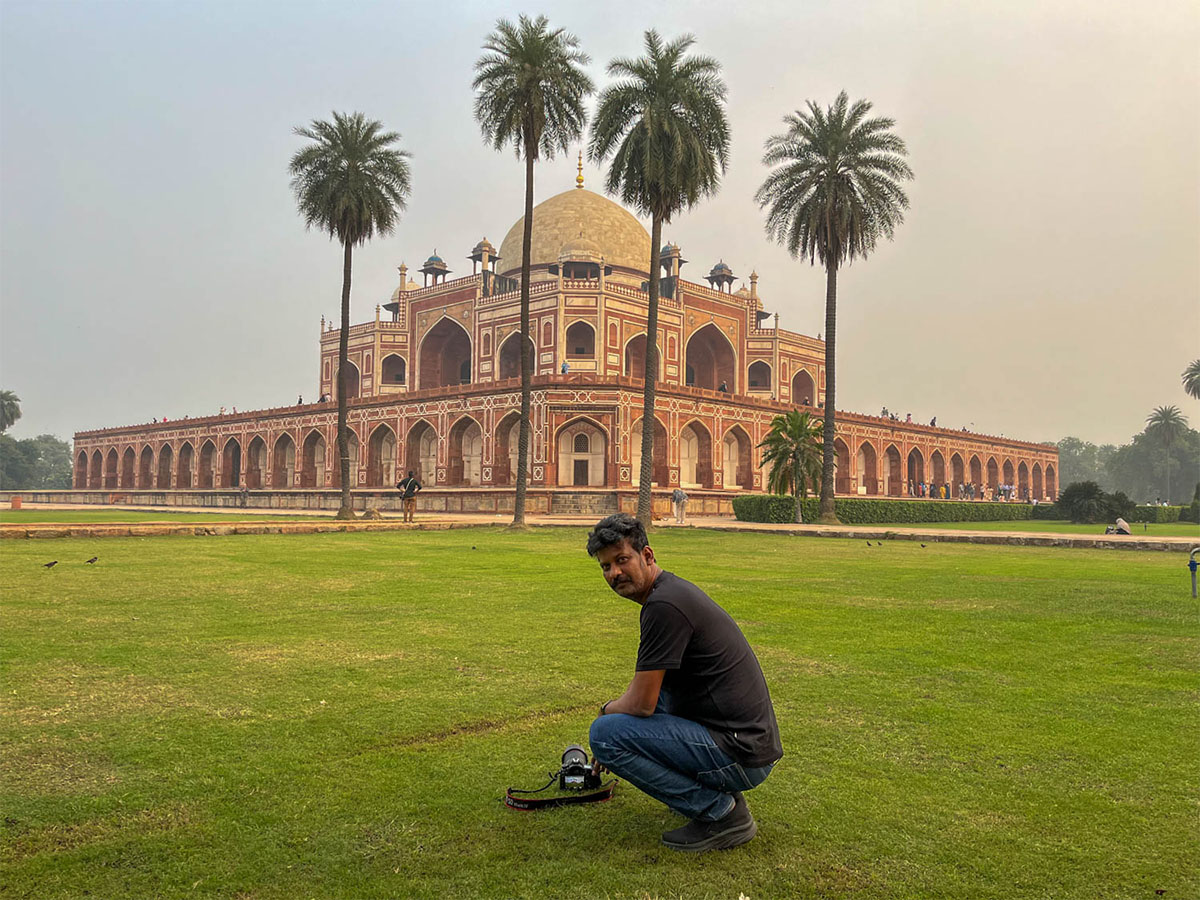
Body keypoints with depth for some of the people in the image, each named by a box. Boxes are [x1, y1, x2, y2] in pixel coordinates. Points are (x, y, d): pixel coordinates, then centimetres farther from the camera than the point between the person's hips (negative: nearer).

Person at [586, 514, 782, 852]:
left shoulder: (663, 605, -19)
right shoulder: (673, 588, 13)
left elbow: (642, 704, -16)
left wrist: (607, 710, 5)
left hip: (739, 755, -10)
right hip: (751, 738, 10)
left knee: (604, 733, -13)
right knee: (649, 683, 25)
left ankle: (721, 812, -6)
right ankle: (716, 791, 17)